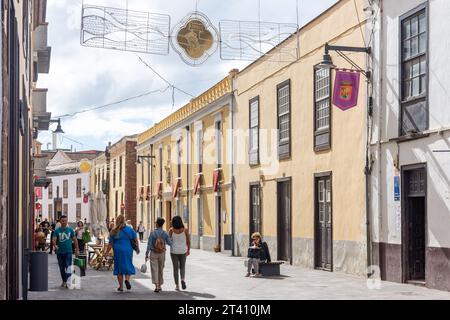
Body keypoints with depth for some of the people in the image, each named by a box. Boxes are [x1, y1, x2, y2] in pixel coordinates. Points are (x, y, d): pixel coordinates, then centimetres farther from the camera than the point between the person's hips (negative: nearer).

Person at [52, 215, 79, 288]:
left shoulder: (70, 230, 4)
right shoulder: (57, 230, 3)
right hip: (60, 252, 2)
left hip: (68, 251, -2)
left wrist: (77, 250, 7)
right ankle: (64, 281, 26)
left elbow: (74, 240, 9)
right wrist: (55, 245, -28)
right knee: (62, 268, 12)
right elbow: (54, 239, -7)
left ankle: (68, 281, -14)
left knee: (68, 267, -11)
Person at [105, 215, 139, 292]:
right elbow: (135, 240, 3)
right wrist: (137, 249, 17)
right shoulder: (130, 229, 0)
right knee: (128, 266, 12)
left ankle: (121, 286, 11)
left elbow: (111, 244, -3)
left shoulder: (114, 231, -3)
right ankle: (127, 279, -16)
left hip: (118, 251, 0)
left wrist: (107, 252, 8)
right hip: (128, 251, 0)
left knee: (119, 268, 9)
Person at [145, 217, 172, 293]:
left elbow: (149, 244, -10)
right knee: (160, 270, 16)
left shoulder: (152, 233, -12)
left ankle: (156, 286, -15)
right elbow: (170, 243, -2)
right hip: (162, 253, 3)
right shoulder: (165, 233, -7)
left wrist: (147, 254, -4)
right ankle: (159, 285, 24)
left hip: (154, 253, -2)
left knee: (154, 269, -2)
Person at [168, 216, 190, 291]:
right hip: (183, 251, 0)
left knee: (175, 268, 10)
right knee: (182, 267, 16)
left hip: (174, 251, 0)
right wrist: (188, 250, 11)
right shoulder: (185, 230, -7)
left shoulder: (171, 230, -8)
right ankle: (183, 279, -11)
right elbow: (188, 241, -1)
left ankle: (177, 285, 8)